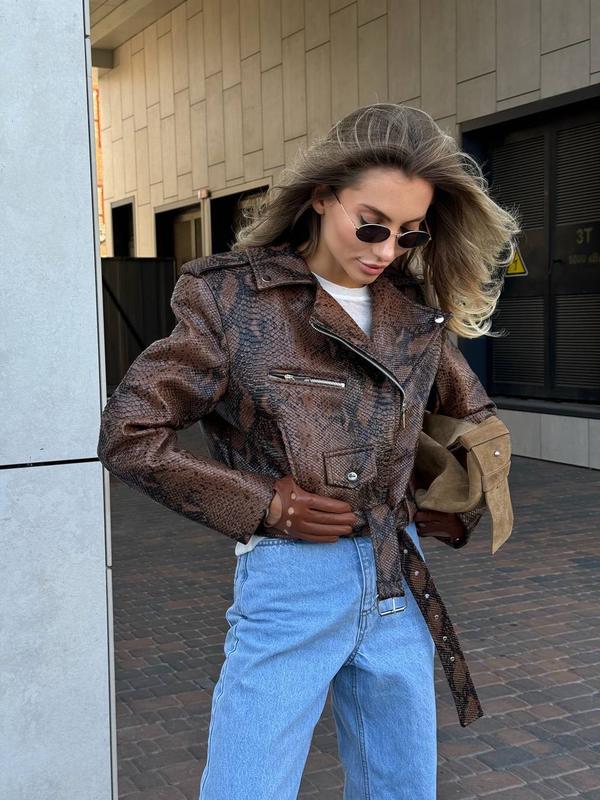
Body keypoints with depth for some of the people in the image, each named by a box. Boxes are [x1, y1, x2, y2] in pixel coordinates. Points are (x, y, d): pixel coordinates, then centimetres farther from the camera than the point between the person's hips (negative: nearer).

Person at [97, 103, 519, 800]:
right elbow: (127, 435, -7)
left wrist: (458, 510, 8)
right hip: (290, 582, -4)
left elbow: (474, 418, 23)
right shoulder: (235, 298, -6)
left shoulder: (417, 310, 6)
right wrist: (260, 503, -11)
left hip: (400, 589, 5)